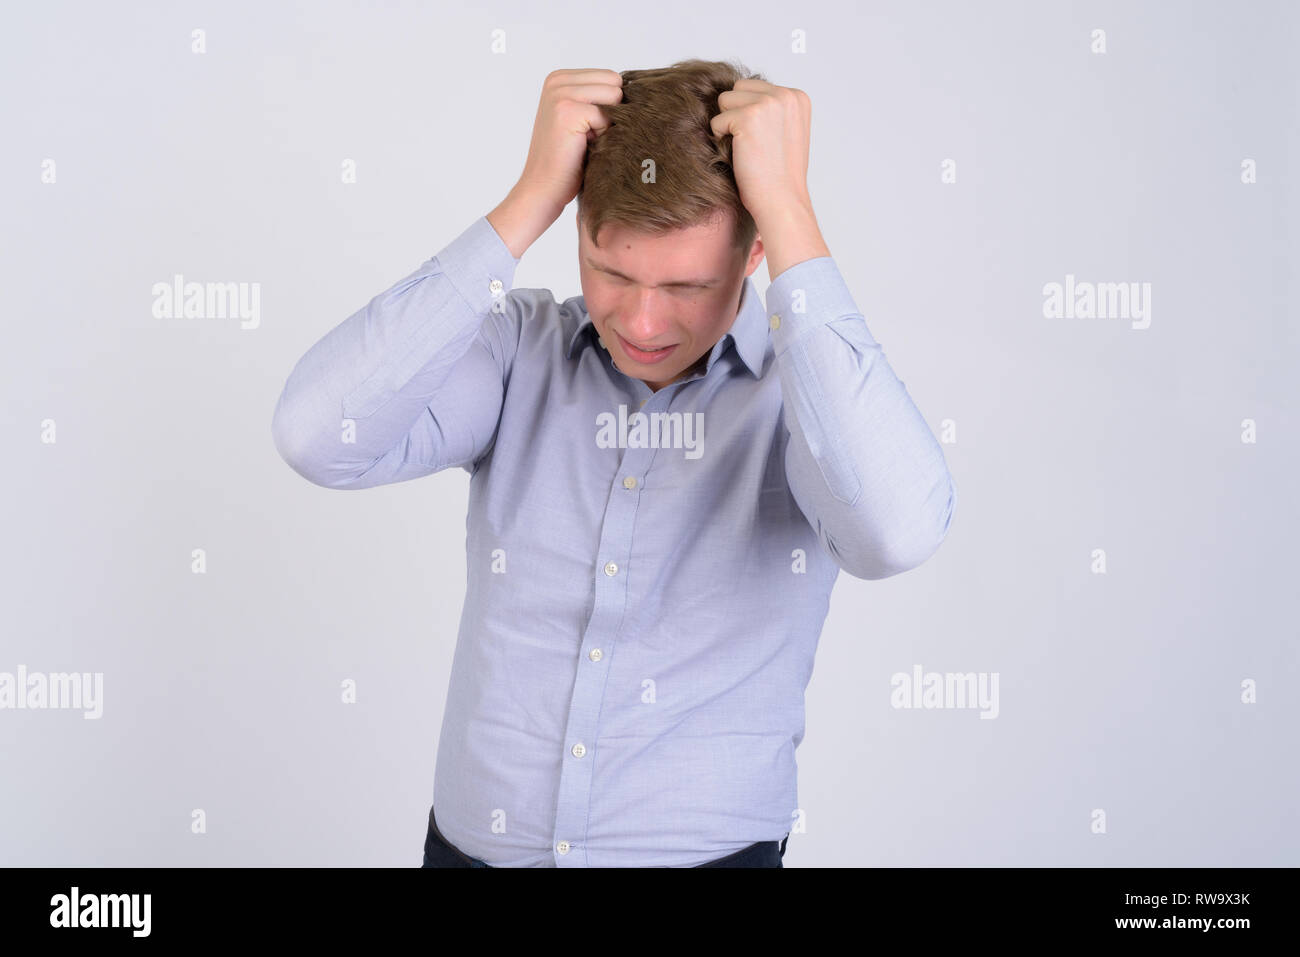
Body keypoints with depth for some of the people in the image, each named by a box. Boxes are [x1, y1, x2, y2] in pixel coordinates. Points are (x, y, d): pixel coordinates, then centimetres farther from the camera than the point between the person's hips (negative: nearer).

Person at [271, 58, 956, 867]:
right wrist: (531, 199, -15)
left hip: (703, 850, -2)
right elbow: (319, 439, -15)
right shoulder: (521, 349, 0)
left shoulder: (808, 387, -6)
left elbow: (897, 534, -27)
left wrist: (790, 209, -22)